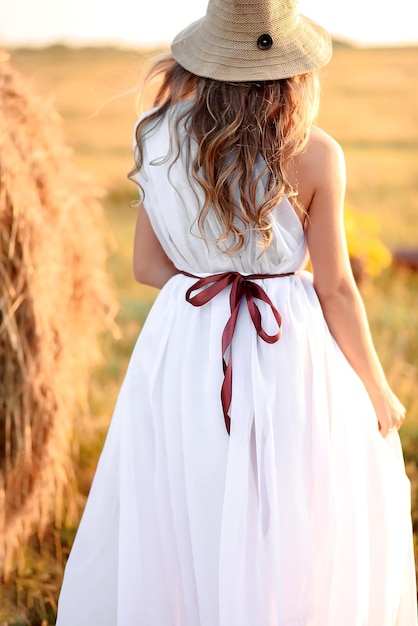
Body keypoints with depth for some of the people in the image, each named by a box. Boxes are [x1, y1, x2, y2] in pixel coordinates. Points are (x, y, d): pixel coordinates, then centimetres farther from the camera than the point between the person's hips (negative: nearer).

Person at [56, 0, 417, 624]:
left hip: (185, 350, 4)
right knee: (295, 543, 11)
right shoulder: (314, 156, -13)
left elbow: (148, 263, 3)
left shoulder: (163, 139, -3)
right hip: (290, 352, -3)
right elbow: (336, 289, -8)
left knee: (180, 533, 16)